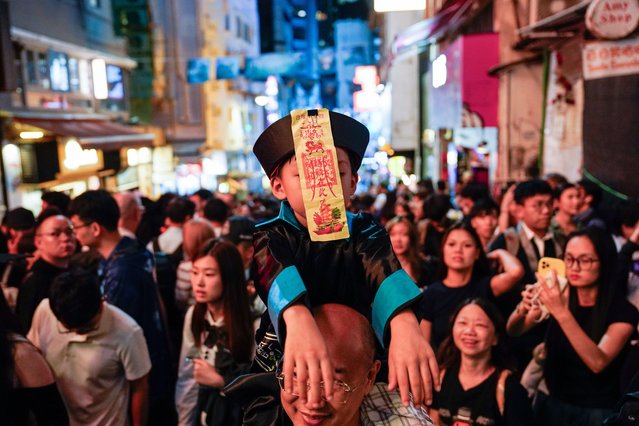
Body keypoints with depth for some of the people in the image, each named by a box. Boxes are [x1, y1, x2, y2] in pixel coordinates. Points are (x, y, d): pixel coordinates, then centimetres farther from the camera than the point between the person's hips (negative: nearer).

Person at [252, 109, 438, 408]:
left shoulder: (364, 231, -5)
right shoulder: (271, 236, -9)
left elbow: (384, 270, -26)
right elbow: (276, 273, -31)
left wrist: (404, 325, -48)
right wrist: (299, 320, -54)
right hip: (284, 358, 0)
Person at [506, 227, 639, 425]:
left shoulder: (623, 311, -15)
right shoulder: (558, 296, -4)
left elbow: (598, 362, -29)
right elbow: (513, 332, -9)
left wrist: (561, 313, -40)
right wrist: (522, 309, -30)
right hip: (551, 402, 3)